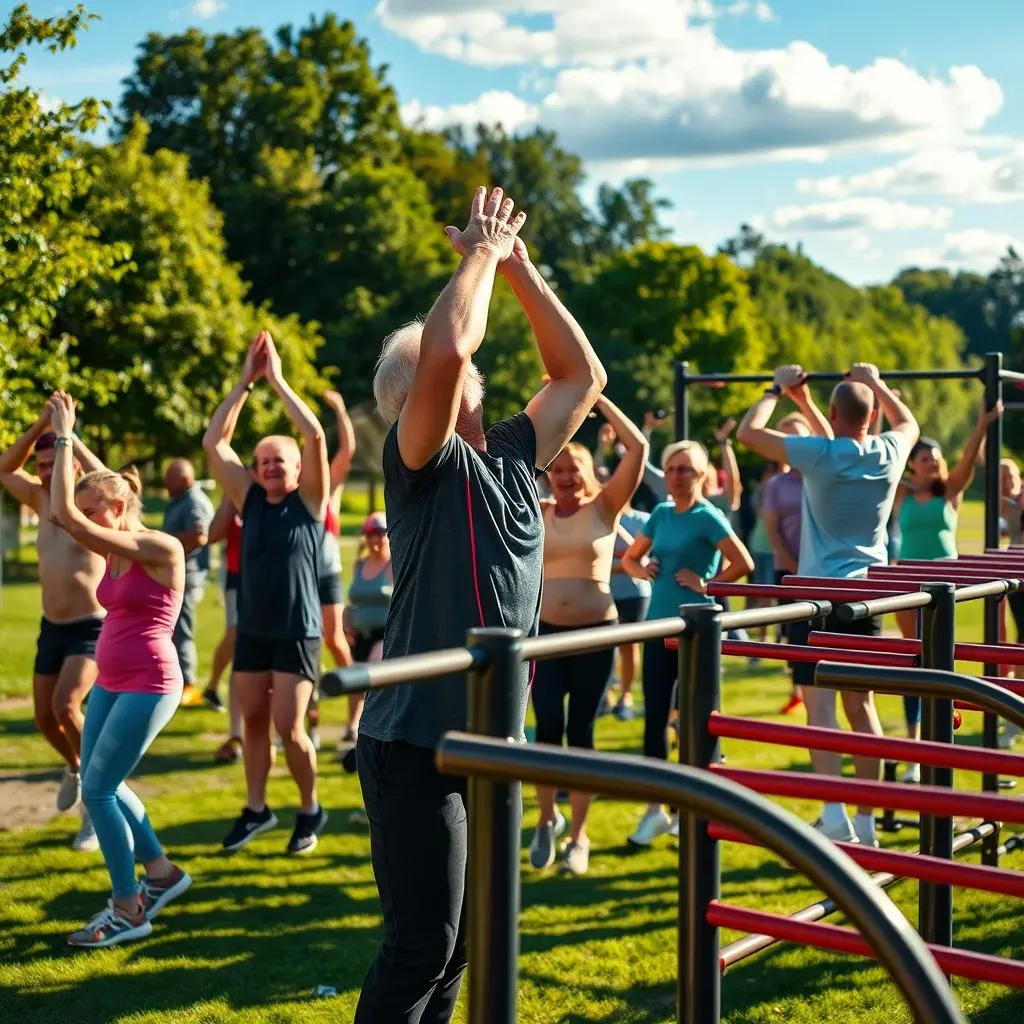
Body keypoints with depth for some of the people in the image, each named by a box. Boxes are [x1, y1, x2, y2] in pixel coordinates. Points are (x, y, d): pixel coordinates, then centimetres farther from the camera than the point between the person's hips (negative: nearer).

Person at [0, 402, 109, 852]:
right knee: (45, 717, 10)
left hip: (93, 629, -7)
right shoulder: (43, 500, 6)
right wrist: (39, 426, -6)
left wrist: (68, 434, -28)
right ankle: (74, 767, 41)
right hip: (51, 628, 7)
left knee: (65, 705, -25)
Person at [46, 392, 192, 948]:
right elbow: (62, 511, 11)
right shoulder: (115, 550, 7)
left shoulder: (161, 548, -19)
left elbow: (67, 517, -25)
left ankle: (128, 910, 5)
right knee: (100, 782, 14)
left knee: (97, 788, -7)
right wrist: (62, 438, 5)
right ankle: (161, 872, 30)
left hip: (149, 687, -9)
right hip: (110, 682, 9)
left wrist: (65, 438, -19)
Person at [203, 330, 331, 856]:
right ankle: (256, 809, 25)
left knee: (289, 727, -5)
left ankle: (310, 810, 15)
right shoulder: (250, 498, 5)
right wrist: (245, 381, -5)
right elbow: (213, 442, -1)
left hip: (298, 631, -4)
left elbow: (316, 436, -18)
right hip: (252, 629, 5)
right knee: (253, 720, 11)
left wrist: (278, 380, -15)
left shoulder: (309, 500, -5)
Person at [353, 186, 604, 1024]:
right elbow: (446, 346, -27)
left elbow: (583, 375, 16)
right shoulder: (424, 459, -10)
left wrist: (521, 271, 9)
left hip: (491, 741, 8)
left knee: (463, 939, 16)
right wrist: (481, 254, -10)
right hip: (416, 743, -7)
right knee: (422, 945, -5)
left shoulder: (512, 458, 10)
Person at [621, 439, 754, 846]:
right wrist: (642, 570, 1)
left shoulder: (708, 516, -9)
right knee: (654, 715, 5)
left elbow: (744, 564, -21)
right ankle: (655, 809, 14)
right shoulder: (661, 513, 10)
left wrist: (706, 585, -13)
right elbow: (630, 557, 22)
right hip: (658, 624, 6)